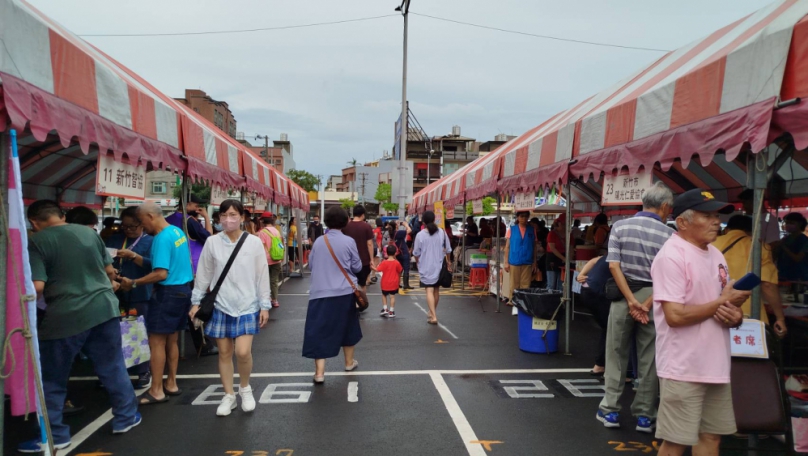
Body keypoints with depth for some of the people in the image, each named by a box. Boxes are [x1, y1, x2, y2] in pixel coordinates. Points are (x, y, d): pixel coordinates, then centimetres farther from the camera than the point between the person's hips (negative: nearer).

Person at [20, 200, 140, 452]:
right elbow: (110, 271, 15)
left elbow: (37, 286, -16)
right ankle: (126, 417, 26)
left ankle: (54, 436, 21)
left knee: (52, 379, 13)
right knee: (113, 368, 16)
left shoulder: (36, 241, -7)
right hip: (104, 308, 5)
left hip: (65, 316, -4)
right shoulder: (89, 232, 7)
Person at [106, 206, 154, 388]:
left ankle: (143, 372, 16)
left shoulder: (150, 241, -1)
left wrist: (133, 256, -23)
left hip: (140, 296, -4)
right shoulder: (113, 239, 13)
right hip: (116, 295, 4)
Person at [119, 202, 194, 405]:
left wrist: (133, 283, -14)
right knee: (171, 340, 16)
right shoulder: (178, 231, 9)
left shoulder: (162, 238, -19)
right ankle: (171, 384, 24)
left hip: (168, 292, -9)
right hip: (182, 289, 9)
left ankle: (156, 391, 6)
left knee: (157, 341, -1)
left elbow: (161, 274, -24)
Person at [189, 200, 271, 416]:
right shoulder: (212, 242, -2)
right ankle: (228, 396, 27)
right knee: (224, 352, 9)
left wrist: (265, 306, -1)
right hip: (221, 306, 2)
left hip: (247, 306, -2)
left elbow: (262, 276, -1)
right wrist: (196, 301, 8)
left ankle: (245, 387, 18)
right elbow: (204, 274, 6)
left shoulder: (254, 242, -5)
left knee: (243, 352, -12)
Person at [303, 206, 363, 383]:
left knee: (320, 330, 1)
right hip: (345, 291, 0)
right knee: (347, 327, 19)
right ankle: (349, 362, 34)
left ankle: (319, 372, -5)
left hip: (320, 292, 0)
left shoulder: (318, 241, 1)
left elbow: (310, 265, 11)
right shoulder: (349, 242, -6)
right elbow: (357, 267, 0)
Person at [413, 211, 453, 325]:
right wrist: (448, 261, 21)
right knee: (436, 290, 17)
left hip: (426, 267, -3)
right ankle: (432, 312, 33)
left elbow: (416, 253, -3)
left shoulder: (420, 235, -11)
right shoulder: (442, 233, -4)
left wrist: (418, 262, 17)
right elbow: (447, 250, 4)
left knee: (429, 290, -4)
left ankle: (433, 316, -13)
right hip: (439, 266, 3)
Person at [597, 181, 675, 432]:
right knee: (649, 360, 10)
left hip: (623, 296, 1)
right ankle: (644, 416, 18)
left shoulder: (620, 227, -1)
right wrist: (647, 305, -10)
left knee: (616, 355, 11)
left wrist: (631, 300, -10)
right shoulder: (669, 234, -5)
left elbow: (614, 265, -9)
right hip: (654, 298, -1)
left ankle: (610, 410, 16)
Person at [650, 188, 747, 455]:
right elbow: (675, 316, -24)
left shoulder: (715, 254, 12)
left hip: (716, 365, 9)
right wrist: (722, 303, -14)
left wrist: (735, 316, -5)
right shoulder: (671, 256, -17)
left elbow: (727, 303, 19)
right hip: (683, 368, -8)